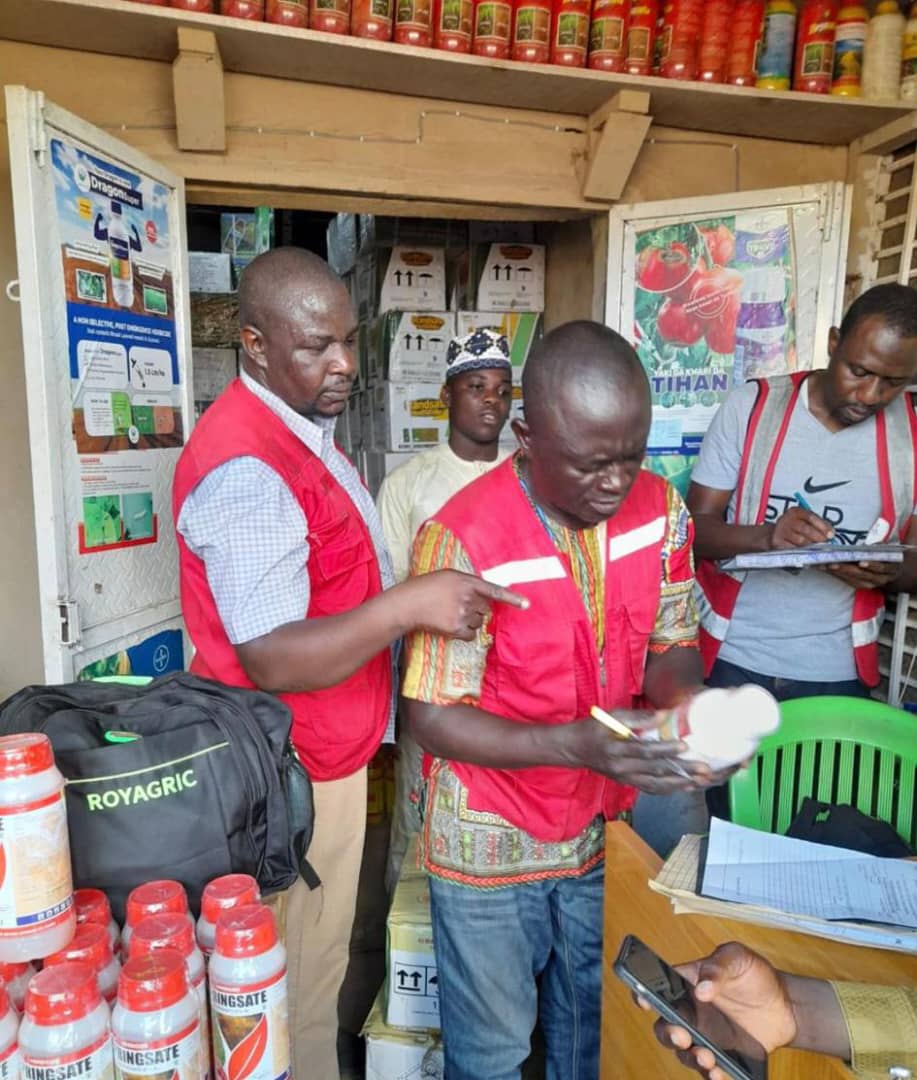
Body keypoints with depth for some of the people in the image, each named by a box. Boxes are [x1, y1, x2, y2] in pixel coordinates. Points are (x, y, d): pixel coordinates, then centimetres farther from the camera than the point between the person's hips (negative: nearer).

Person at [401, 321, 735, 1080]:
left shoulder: (660, 510, -10)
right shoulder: (463, 540, -26)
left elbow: (669, 646, 1)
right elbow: (433, 718, -20)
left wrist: (691, 705, -21)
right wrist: (578, 744, -32)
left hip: (606, 828, 5)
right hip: (492, 846, -4)